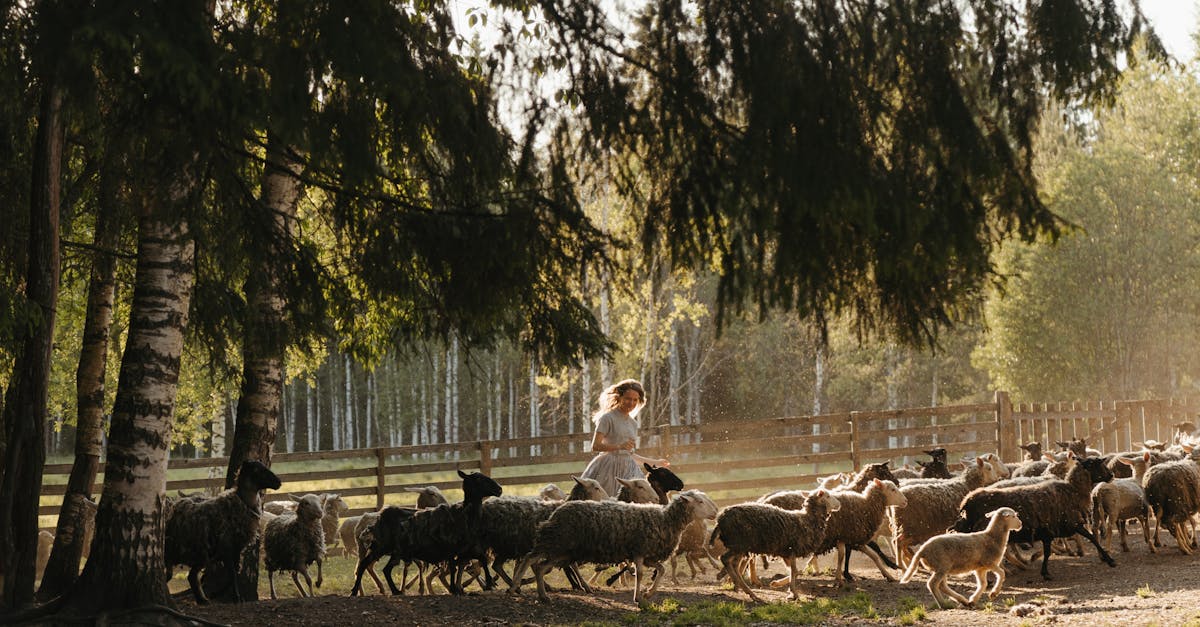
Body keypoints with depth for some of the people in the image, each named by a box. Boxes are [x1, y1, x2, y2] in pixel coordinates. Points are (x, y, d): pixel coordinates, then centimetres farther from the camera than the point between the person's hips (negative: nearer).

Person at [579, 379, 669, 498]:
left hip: (628, 471, 6)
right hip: (609, 470, -6)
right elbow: (595, 446, -13)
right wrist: (619, 446, -27)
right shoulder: (608, 418, -3)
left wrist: (655, 462, 29)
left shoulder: (633, 423, 17)